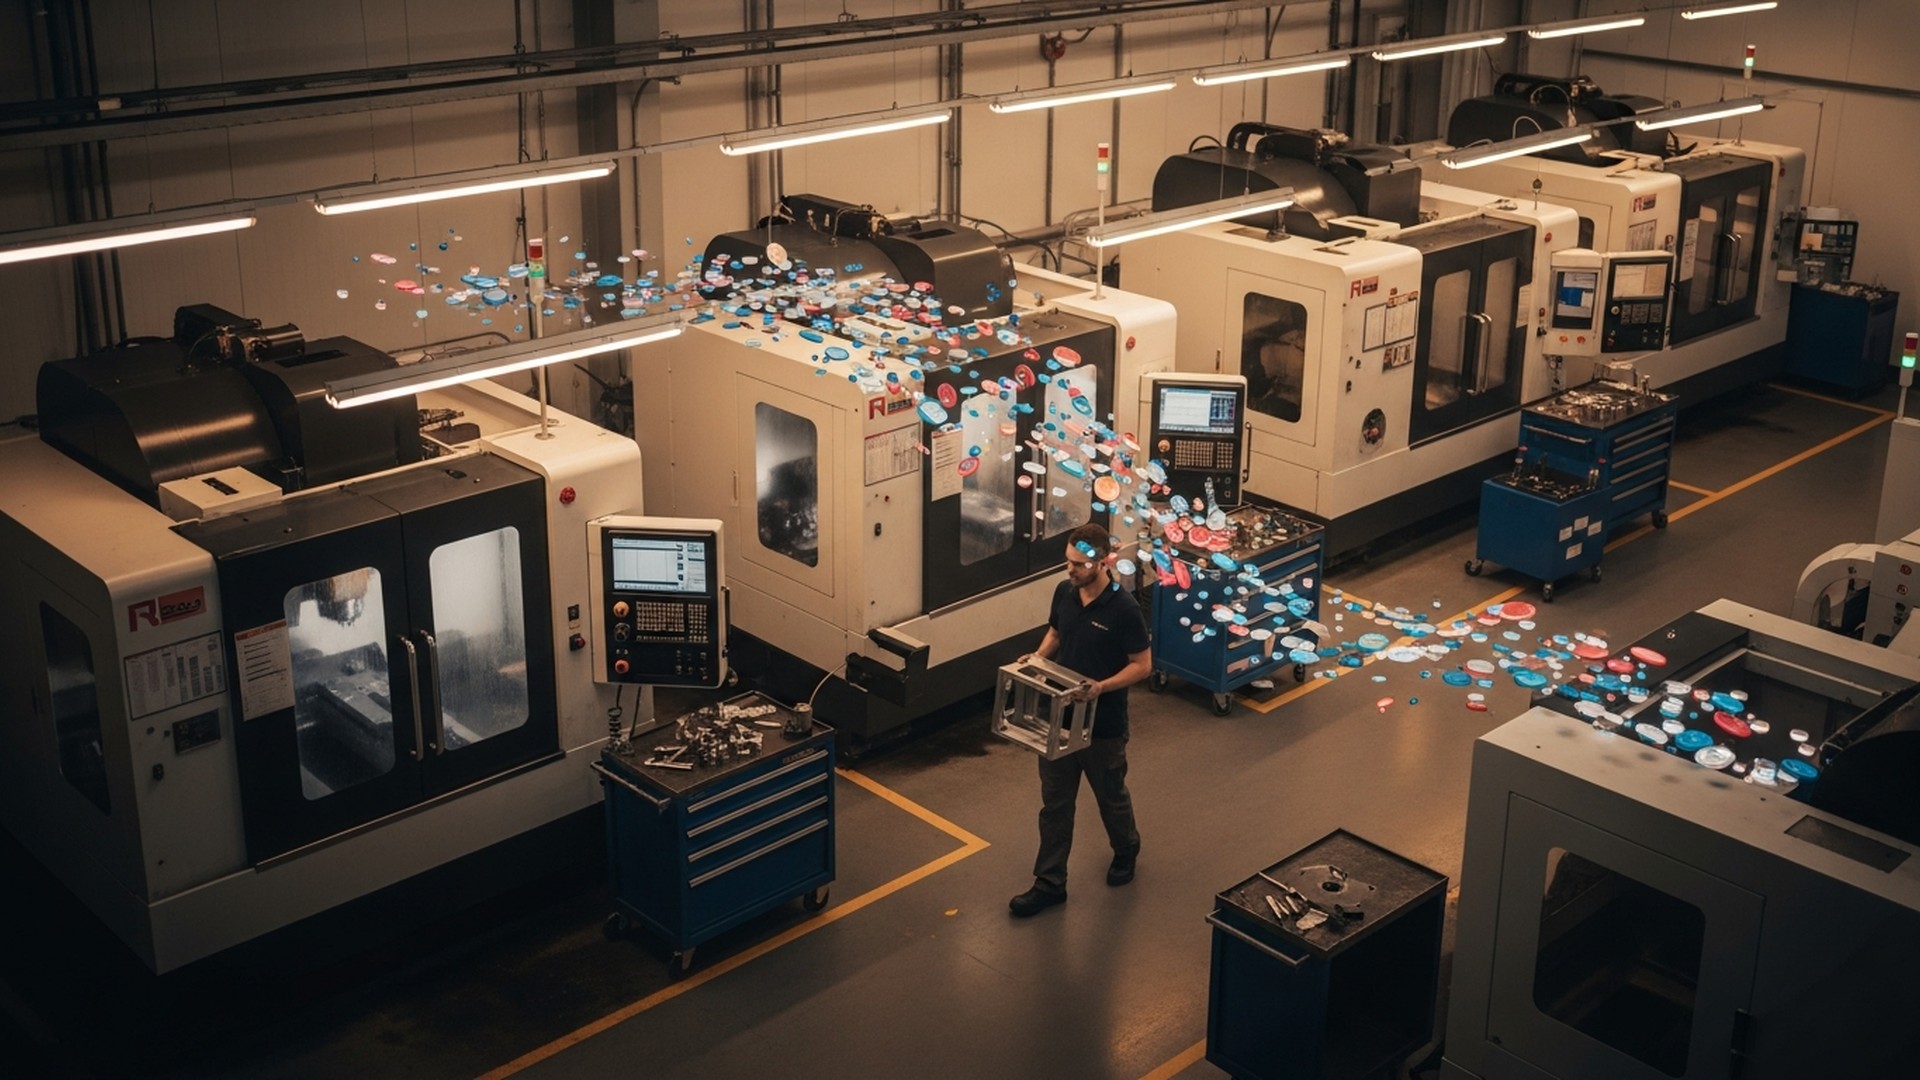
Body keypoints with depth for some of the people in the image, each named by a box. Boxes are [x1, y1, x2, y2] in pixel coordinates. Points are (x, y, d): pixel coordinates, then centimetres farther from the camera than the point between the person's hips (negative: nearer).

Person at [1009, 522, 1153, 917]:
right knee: (1054, 802, 10)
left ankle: (1126, 850, 46)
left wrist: (1102, 687, -28)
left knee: (1111, 796, 18)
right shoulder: (1064, 592, -3)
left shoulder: (1123, 608, -22)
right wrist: (1037, 659, -5)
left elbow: (1143, 665, -15)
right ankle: (1049, 883, 20)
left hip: (1103, 725, -5)